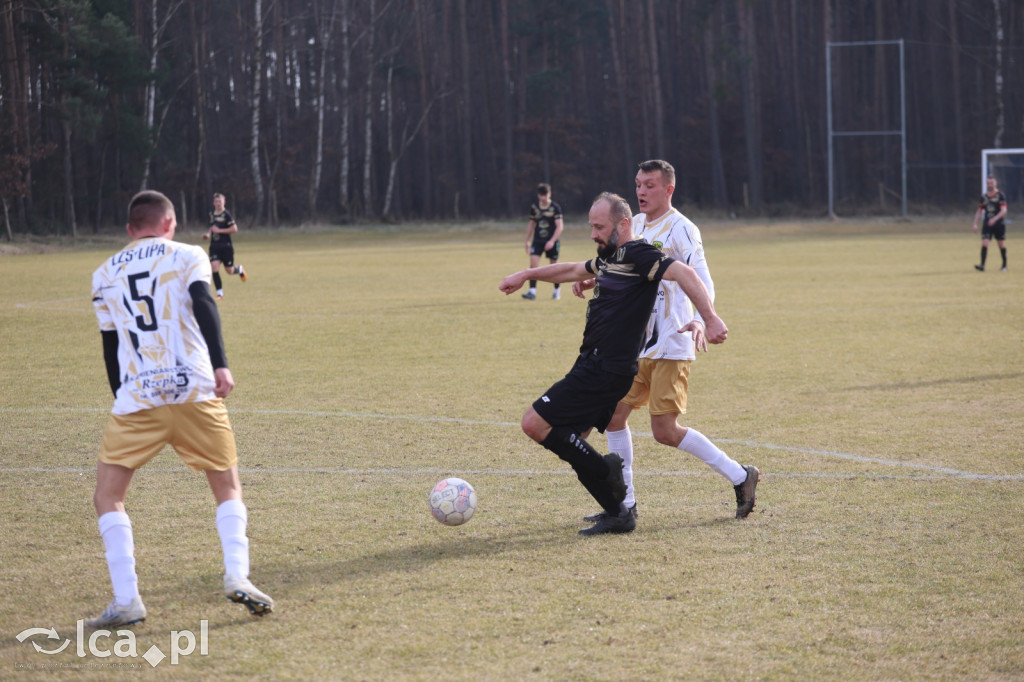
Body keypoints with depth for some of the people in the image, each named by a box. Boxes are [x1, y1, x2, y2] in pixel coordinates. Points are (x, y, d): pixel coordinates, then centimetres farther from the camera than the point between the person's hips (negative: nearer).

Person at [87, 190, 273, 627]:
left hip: (137, 398, 1)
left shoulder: (105, 275, 18)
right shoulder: (187, 256, 10)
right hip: (195, 391, -1)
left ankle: (126, 600, -5)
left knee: (108, 497, 10)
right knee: (228, 488, 16)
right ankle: (237, 576, -5)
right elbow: (203, 305, -9)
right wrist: (220, 364, -15)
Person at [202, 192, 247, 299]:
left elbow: (234, 229, -17)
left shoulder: (226, 214, -11)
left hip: (226, 246, -5)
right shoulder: (212, 214, 10)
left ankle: (239, 269, 40)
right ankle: (220, 293, -5)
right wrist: (208, 233, 9)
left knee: (230, 271, 3)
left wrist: (219, 230, -18)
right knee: (214, 268, -11)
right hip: (214, 245, 5)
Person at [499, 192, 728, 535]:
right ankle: (617, 515, 13)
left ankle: (604, 469, -4)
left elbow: (683, 273, -26)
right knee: (572, 443, 12)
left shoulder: (636, 255, -13)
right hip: (594, 365, 10)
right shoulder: (611, 258, 17)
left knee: (535, 423, -12)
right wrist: (526, 274, 38)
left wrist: (710, 319, -35)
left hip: (605, 371, -10)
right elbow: (573, 271, 36)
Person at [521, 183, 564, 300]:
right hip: (537, 241, 3)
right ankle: (532, 291, -15)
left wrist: (552, 241, -22)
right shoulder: (534, 208, 4)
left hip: (551, 242, -3)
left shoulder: (555, 208, -8)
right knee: (533, 264, -13)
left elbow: (559, 227, -11)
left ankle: (557, 291, 24)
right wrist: (527, 241, 15)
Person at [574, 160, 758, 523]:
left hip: (671, 347, -8)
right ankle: (624, 503, 14)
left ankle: (740, 476, 3)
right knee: (614, 415, 5)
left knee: (665, 431, -11)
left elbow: (703, 282, -21)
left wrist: (700, 319, -40)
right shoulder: (637, 225, 13)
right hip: (638, 345, 8)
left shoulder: (680, 229, -12)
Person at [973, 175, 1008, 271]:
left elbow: (1003, 210, -14)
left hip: (999, 224, -3)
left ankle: (1004, 265, 23)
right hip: (987, 225, 3)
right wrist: (975, 224, 6)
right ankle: (982, 265, -18)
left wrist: (994, 219, -27)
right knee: (984, 244, -12)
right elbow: (979, 212, 16)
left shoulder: (1000, 196, -5)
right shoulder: (984, 197, 10)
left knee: (1002, 245, 8)